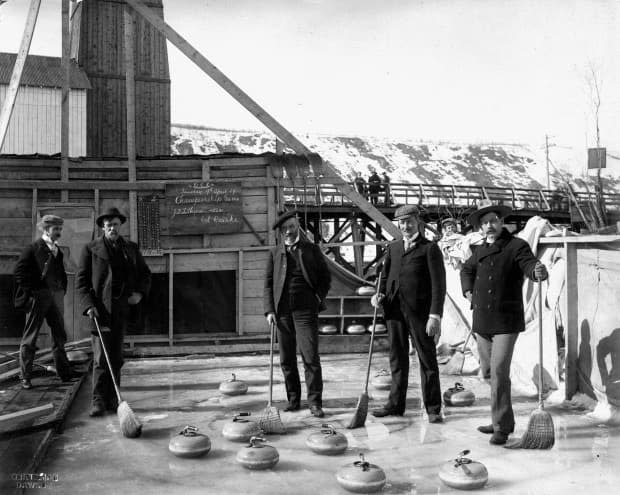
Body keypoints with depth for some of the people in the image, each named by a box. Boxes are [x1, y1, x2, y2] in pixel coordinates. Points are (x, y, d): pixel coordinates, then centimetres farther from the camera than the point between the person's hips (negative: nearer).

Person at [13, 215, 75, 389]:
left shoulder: (58, 250, 16)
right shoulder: (33, 248, -3)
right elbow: (20, 271, -8)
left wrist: (62, 290, 10)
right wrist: (29, 292, -12)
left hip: (56, 296, 6)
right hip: (38, 296, -6)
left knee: (59, 337, 10)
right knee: (30, 337, 1)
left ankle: (64, 372, 18)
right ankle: (25, 377, 6)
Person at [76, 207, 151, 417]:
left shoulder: (131, 248, 13)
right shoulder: (91, 249, 3)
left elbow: (145, 274, 20)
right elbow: (81, 280, 1)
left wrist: (140, 293, 1)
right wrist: (88, 305, -12)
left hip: (122, 309, 4)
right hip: (100, 309, -3)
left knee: (116, 357, 9)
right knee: (101, 358, -8)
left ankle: (112, 400, 17)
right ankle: (98, 401, -2)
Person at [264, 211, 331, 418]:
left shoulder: (312, 249, 8)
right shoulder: (275, 253, 11)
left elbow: (325, 277, 12)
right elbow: (268, 284, 9)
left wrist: (318, 299, -1)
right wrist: (269, 310, -1)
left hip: (305, 311, -2)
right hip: (282, 313, 2)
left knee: (311, 358, -7)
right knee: (287, 360, 8)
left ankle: (315, 402, 0)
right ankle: (293, 399, 20)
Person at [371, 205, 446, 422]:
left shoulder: (430, 248, -1)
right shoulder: (393, 248, 16)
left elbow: (438, 284, -7)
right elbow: (385, 275, 21)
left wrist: (435, 315, -15)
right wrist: (379, 294, 0)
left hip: (419, 311, -5)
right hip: (395, 310, 5)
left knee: (427, 360, 2)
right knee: (397, 359, 13)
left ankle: (433, 409, 11)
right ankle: (395, 404, 23)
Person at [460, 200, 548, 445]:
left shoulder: (516, 246, -7)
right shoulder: (481, 250, 13)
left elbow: (529, 264, -25)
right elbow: (466, 269, 31)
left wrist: (539, 271, -48)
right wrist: (468, 291, 15)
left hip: (506, 322, -7)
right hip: (482, 321, 7)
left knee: (499, 371, -14)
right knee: (488, 371, 13)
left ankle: (502, 427, -3)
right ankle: (504, 420, 29)